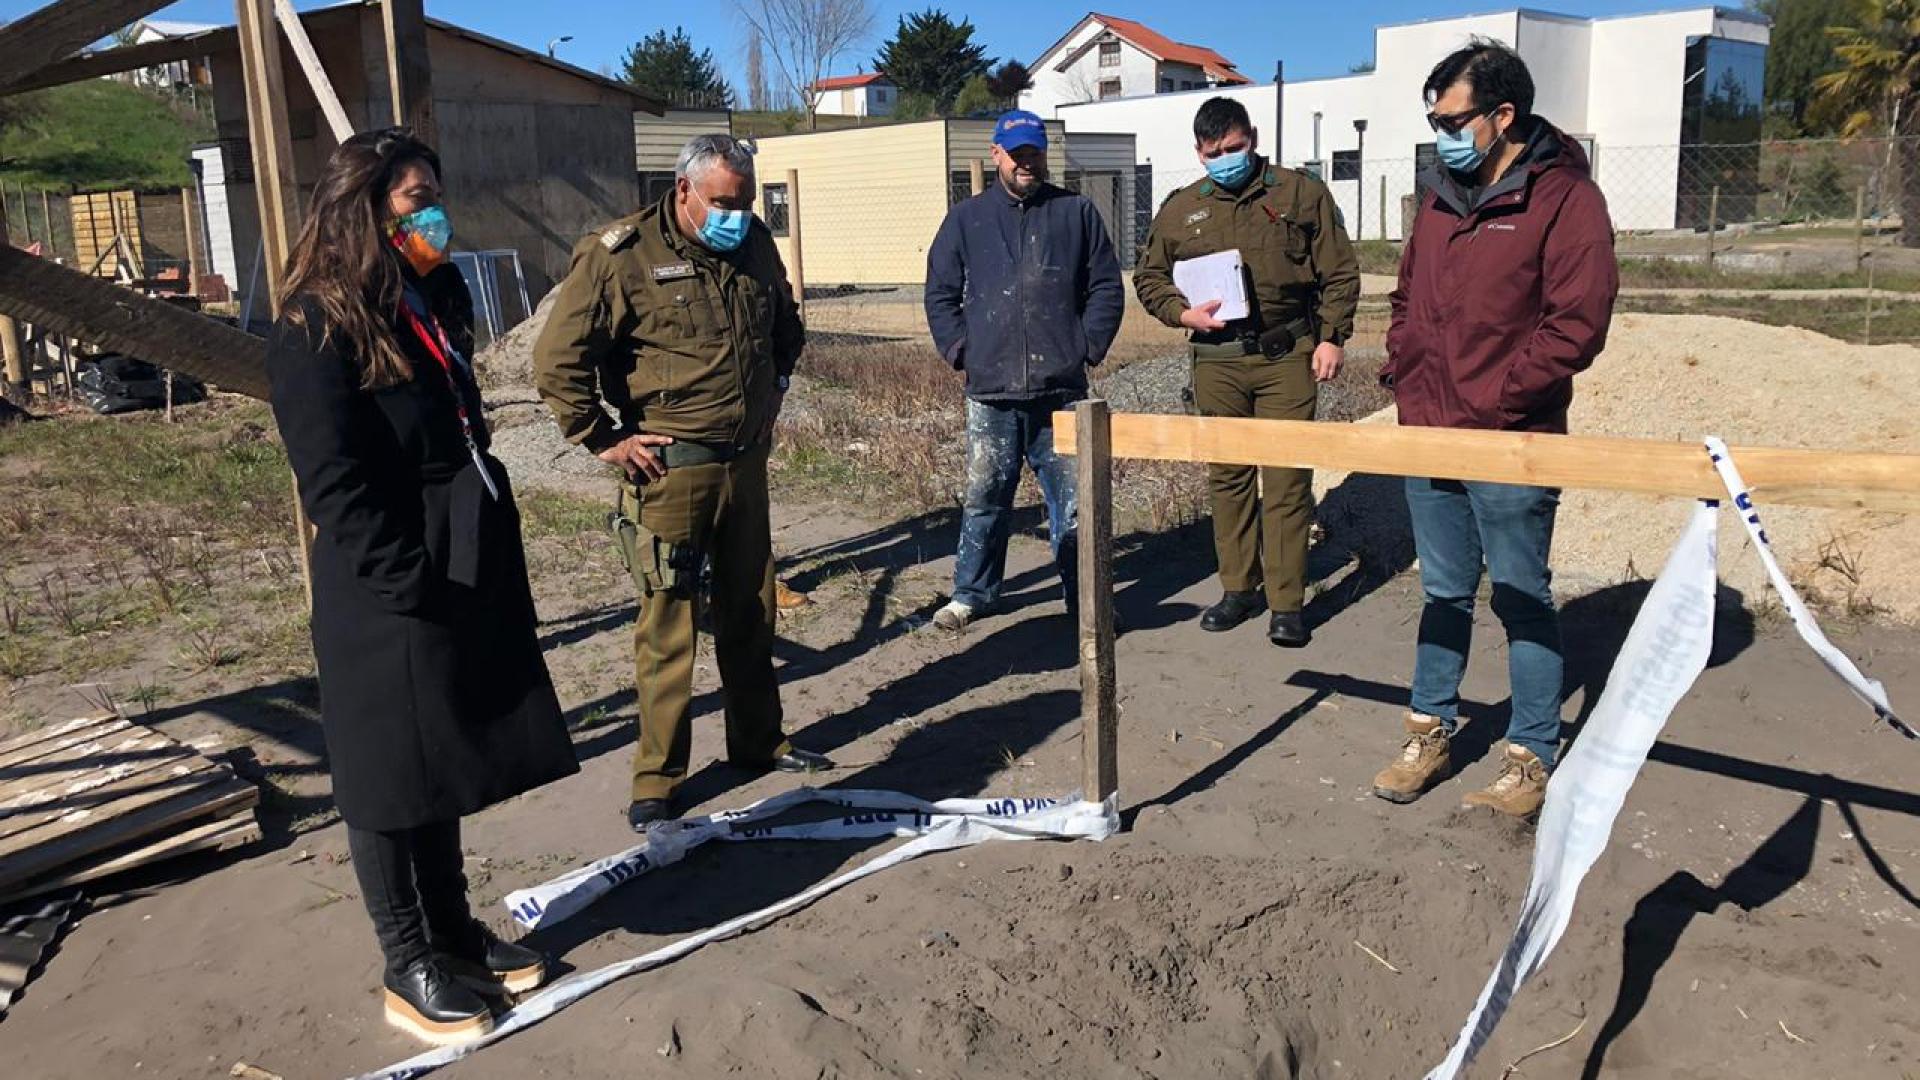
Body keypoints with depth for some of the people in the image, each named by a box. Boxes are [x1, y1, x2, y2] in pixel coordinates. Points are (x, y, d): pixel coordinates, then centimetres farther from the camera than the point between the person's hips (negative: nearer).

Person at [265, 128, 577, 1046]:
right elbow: (337, 487, -19)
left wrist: (491, 554, 12)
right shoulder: (317, 329, -14)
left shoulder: (435, 300, 12)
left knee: (445, 766, 19)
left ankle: (454, 932, 34)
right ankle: (410, 971, 21)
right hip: (388, 594, -8)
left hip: (468, 573, 8)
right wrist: (414, 591, -20)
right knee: (392, 780, 7)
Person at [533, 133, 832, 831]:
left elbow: (786, 327, 29)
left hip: (744, 461, 6)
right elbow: (558, 359, -13)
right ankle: (656, 779, 10)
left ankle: (758, 741, 33)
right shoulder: (620, 254, -11)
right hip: (669, 468, -6)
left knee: (751, 611, 16)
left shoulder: (755, 245, 9)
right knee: (667, 623, -2)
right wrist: (603, 439, -12)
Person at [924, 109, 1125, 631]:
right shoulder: (965, 220, 11)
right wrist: (959, 349, 1)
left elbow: (1106, 286, 9)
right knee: (985, 497, 7)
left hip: (1061, 390, 0)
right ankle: (972, 593, 22)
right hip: (990, 392, 1)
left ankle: (1085, 599, 14)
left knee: (1074, 499, 3)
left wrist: (1089, 346, 0)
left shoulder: (1077, 212, 9)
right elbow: (940, 294, 12)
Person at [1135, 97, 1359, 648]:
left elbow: (1339, 272, 6)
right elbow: (1148, 277, 17)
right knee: (1228, 477, 9)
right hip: (1216, 360, 3)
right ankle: (1239, 588, 22)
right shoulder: (1181, 209, 10)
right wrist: (1183, 312, -1)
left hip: (1287, 356, -3)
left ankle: (1287, 602, 3)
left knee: (1286, 479, -4)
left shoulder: (1300, 193, 5)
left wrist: (1332, 337, -2)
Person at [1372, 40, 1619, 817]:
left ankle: (1531, 758, 18)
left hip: (1510, 449, -6)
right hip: (1427, 437, 6)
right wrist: (1404, 376, 5)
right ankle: (1430, 733, 29)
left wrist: (1491, 403, -17)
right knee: (1444, 594, 17)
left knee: (1523, 602, 5)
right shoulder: (1440, 194, 11)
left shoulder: (1564, 198, -10)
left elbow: (1577, 324, -16)